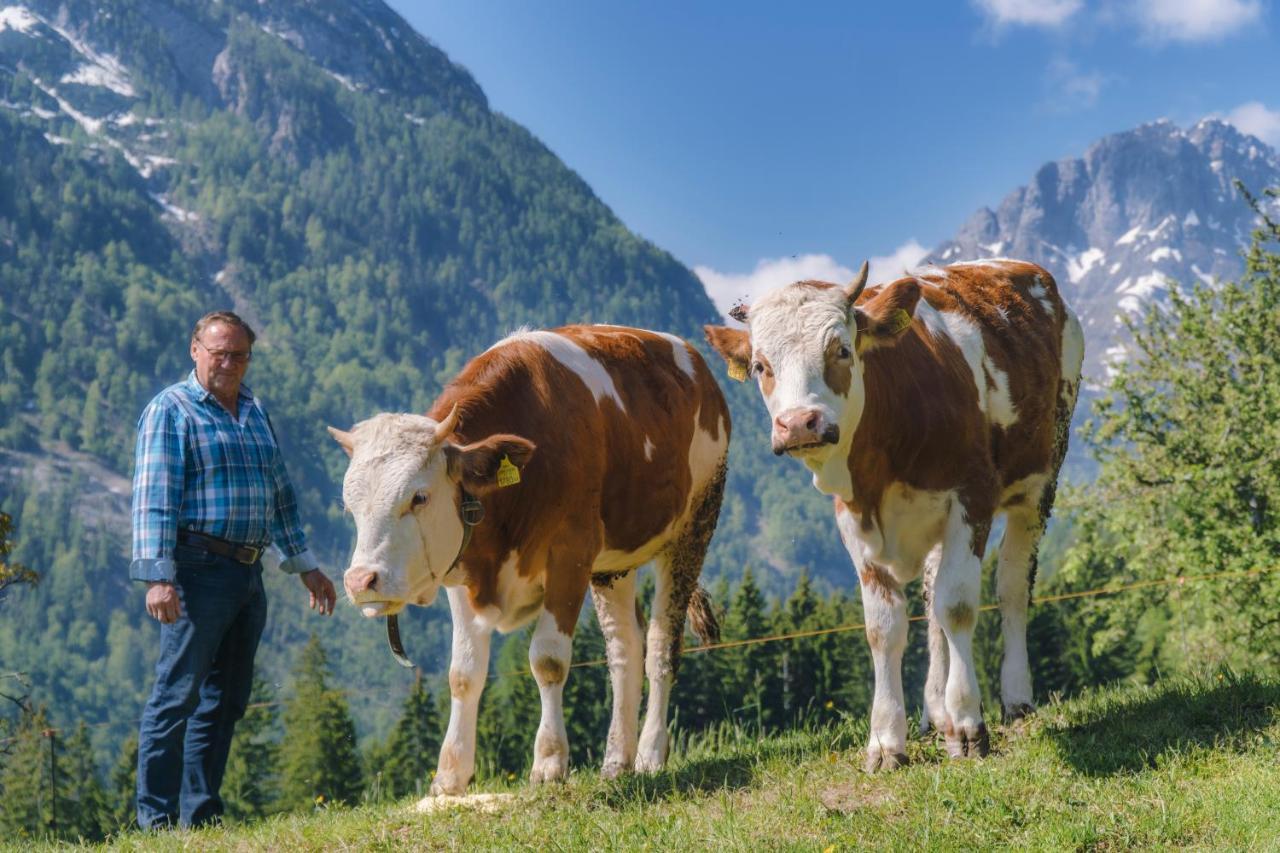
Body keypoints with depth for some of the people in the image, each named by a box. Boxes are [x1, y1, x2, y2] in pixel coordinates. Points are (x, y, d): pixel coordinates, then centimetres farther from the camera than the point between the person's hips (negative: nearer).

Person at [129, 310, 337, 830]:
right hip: (198, 568, -7)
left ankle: (200, 817, 16)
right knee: (177, 694, -8)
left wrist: (304, 566, 23)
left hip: (248, 573, 8)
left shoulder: (255, 412, 19)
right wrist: (158, 576, -20)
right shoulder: (171, 410, -3)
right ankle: (156, 820, -5)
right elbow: (154, 497, -11)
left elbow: (280, 493, 25)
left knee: (226, 699, 9)